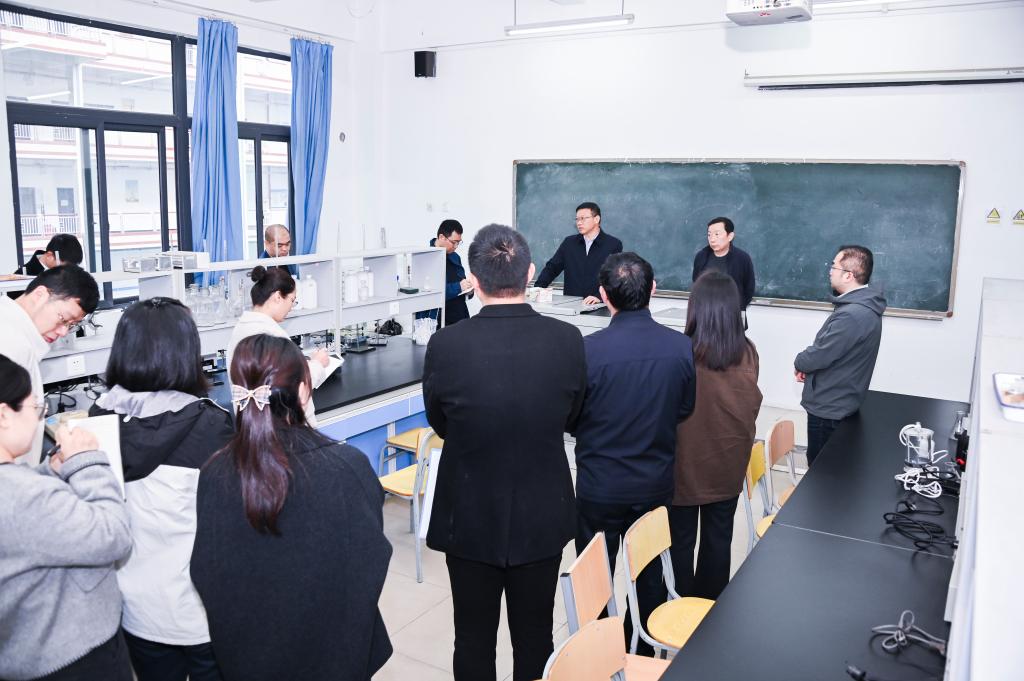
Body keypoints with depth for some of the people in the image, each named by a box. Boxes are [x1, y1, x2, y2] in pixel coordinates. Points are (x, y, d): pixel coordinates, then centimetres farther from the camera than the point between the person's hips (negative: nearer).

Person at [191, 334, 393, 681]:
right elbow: (372, 562, -12)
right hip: (334, 649, -1)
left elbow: (205, 577, -8)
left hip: (247, 652, 2)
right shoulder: (349, 466, -24)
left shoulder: (214, 476, -19)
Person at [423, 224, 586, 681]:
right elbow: (570, 419, 1)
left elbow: (440, 425, -3)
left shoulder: (446, 345, -19)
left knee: (473, 638, 17)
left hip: (470, 518, -1)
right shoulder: (567, 340, -15)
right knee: (535, 638, 18)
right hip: (542, 517, 1)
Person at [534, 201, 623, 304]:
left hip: (599, 306, -2)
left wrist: (599, 297, -21)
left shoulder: (613, 245, 3)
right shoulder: (569, 243, 15)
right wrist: (537, 289, -2)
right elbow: (552, 268, 15)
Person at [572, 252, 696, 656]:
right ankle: (645, 654, 39)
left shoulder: (588, 349, -23)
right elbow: (685, 411, -1)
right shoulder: (682, 347, -13)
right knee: (651, 575, 21)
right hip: (657, 483, 3)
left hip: (599, 486, -3)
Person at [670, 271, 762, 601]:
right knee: (719, 538, 18)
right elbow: (751, 406, 6)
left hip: (687, 462, -4)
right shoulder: (748, 353, -8)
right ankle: (711, 604, 32)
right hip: (729, 461, 4)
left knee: (681, 539, 13)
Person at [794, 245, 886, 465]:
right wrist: (807, 366, -3)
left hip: (829, 407, -10)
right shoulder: (863, 305, 5)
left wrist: (799, 363, -4)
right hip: (839, 403, 10)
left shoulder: (852, 315, -30)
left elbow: (820, 355, -25)